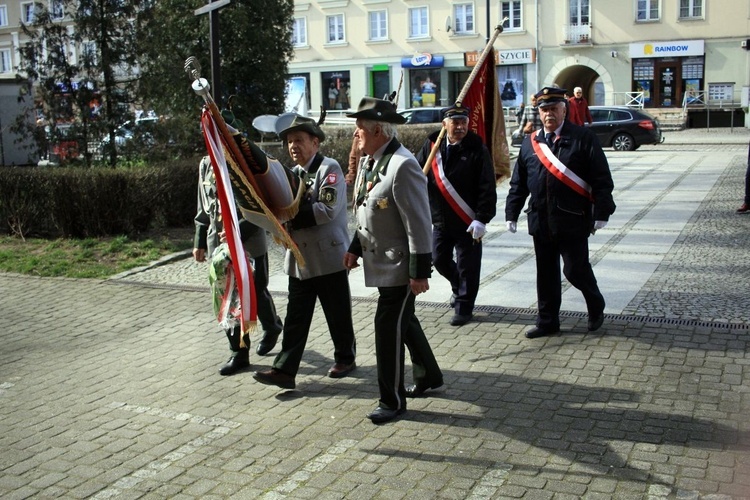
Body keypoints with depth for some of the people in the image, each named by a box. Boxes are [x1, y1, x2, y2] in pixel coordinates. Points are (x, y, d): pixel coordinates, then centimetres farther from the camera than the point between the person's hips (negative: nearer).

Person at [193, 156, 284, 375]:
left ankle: (272, 328, 41)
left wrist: (239, 230, -28)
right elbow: (203, 208, 15)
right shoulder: (206, 165, 7)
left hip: (250, 244, -5)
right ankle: (239, 353, 18)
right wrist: (199, 242, 14)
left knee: (257, 293, 10)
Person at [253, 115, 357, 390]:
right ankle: (284, 370, 6)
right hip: (299, 258, 7)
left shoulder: (329, 168, -8)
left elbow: (328, 210, -20)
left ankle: (345, 358, 26)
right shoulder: (294, 174, 16)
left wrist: (292, 217, -20)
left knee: (338, 313, 8)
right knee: (295, 317, 5)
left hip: (328, 256, -6)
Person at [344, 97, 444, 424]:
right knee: (403, 322, 21)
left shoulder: (402, 166, -22)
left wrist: (420, 272, -21)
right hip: (382, 262, 10)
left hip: (399, 266, -9)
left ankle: (393, 400, 11)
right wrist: (355, 248, 13)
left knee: (388, 328, -3)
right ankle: (429, 376, 40)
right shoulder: (369, 161, 7)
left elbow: (419, 224, -22)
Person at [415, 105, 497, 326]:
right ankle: (458, 287, 44)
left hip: (467, 222, -4)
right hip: (440, 219, 4)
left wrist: (481, 219, -18)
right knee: (439, 259, 16)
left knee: (467, 266, 4)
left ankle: (463, 308, 20)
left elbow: (487, 188, -12)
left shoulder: (478, 150, -10)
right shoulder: (431, 146, 0)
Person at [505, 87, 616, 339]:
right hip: (540, 221, 4)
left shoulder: (583, 138, -3)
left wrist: (601, 214, -11)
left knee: (575, 269, 0)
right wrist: (511, 214, 9)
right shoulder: (530, 143, 9)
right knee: (546, 273, 10)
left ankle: (596, 306, 29)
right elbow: (518, 183, 13)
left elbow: (602, 179, -6)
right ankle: (547, 322, 22)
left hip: (573, 220, -4)